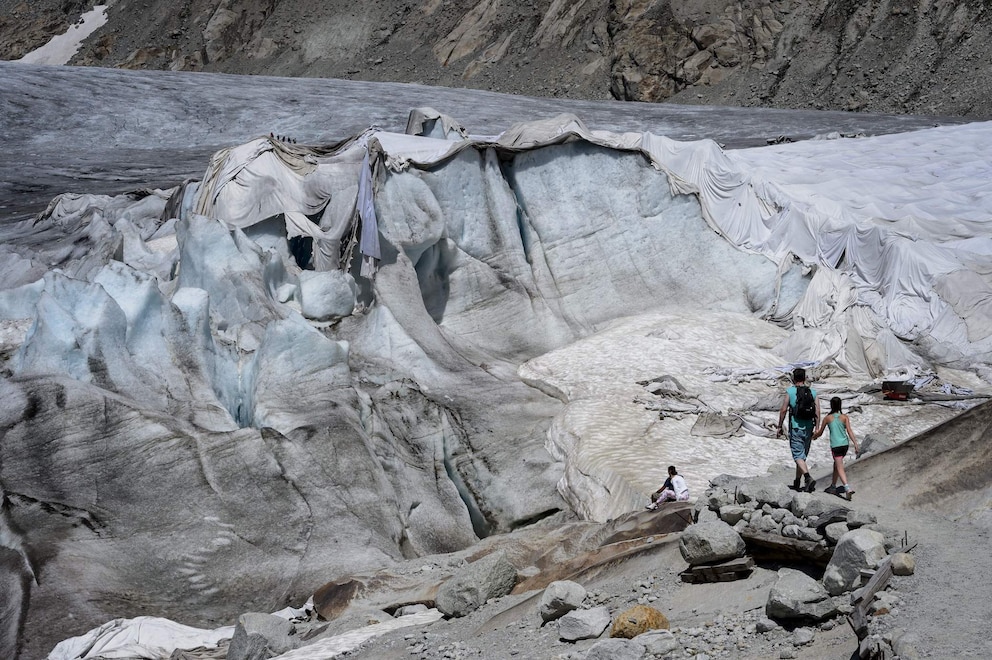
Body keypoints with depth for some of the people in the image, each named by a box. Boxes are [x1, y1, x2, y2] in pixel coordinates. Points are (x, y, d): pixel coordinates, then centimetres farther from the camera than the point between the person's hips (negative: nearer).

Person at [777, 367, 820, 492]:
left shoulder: (789, 392, -6)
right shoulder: (813, 392, 4)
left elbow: (783, 410, -8)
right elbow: (817, 412, 1)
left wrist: (780, 426, 2)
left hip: (795, 428, -4)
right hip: (808, 428, 4)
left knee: (798, 456, -4)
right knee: (802, 455, 15)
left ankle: (808, 478, -26)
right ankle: (797, 483, 24)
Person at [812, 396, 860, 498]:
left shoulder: (827, 418, 0)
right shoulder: (845, 417, 3)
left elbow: (820, 433, 9)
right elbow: (849, 431, -7)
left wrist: (814, 436, 31)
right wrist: (856, 444, -8)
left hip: (835, 445, -4)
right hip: (845, 444, 4)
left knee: (840, 468, -7)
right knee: (836, 464, 22)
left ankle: (848, 488, -26)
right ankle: (833, 487, 32)